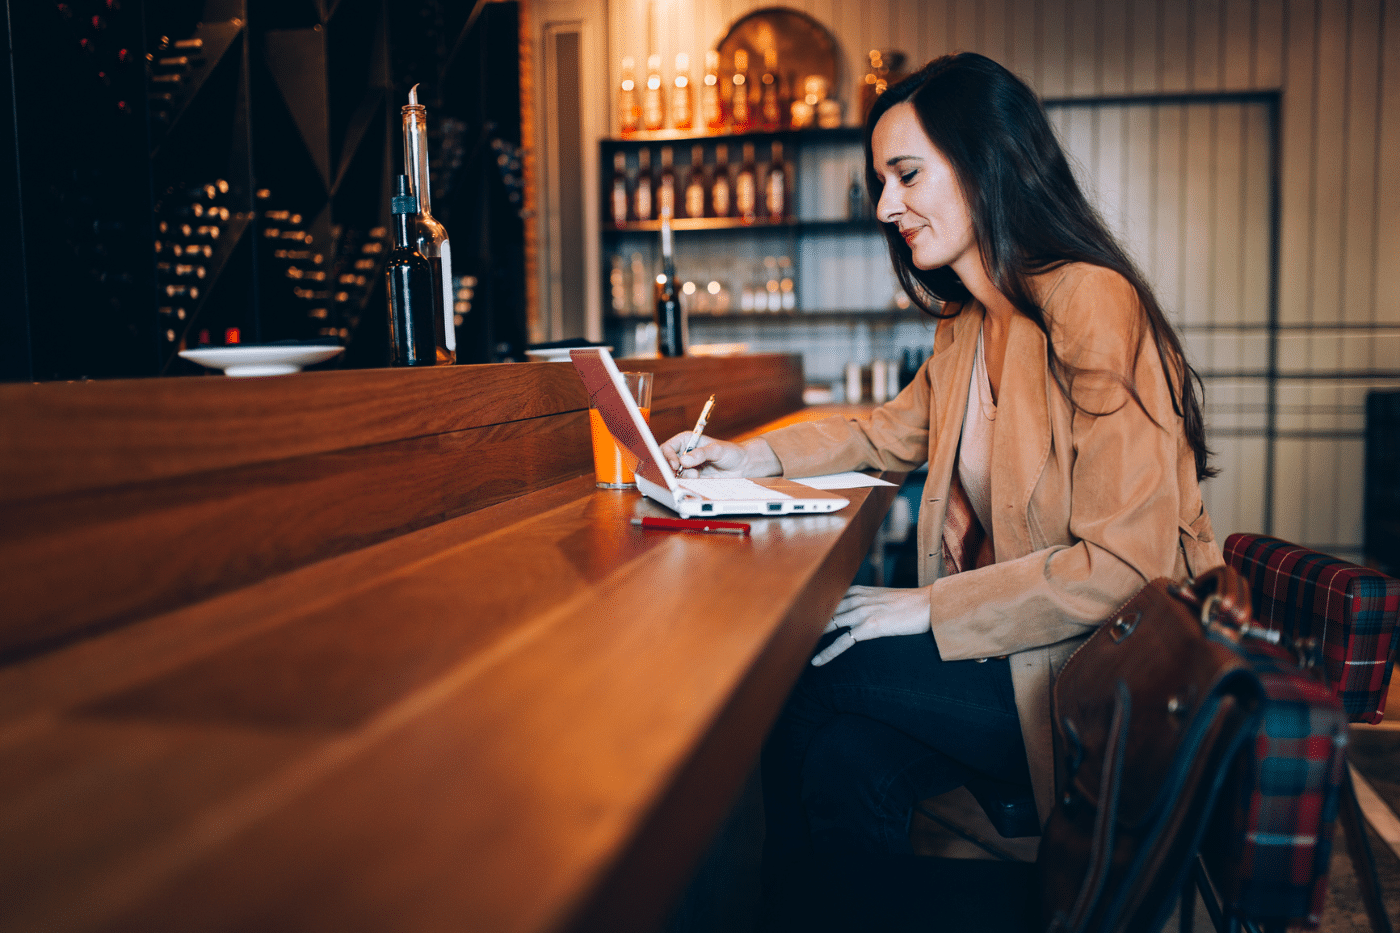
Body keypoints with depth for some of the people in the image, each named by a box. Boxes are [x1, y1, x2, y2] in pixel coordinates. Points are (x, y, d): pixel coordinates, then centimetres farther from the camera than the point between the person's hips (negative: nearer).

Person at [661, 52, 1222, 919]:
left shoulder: (1093, 306, -18)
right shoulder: (967, 324, 10)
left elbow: (1124, 564, -22)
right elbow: (894, 430, 27)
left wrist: (928, 608, -19)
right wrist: (753, 455, 13)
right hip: (1004, 642, 7)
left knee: (800, 675, -15)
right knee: (842, 759, -19)